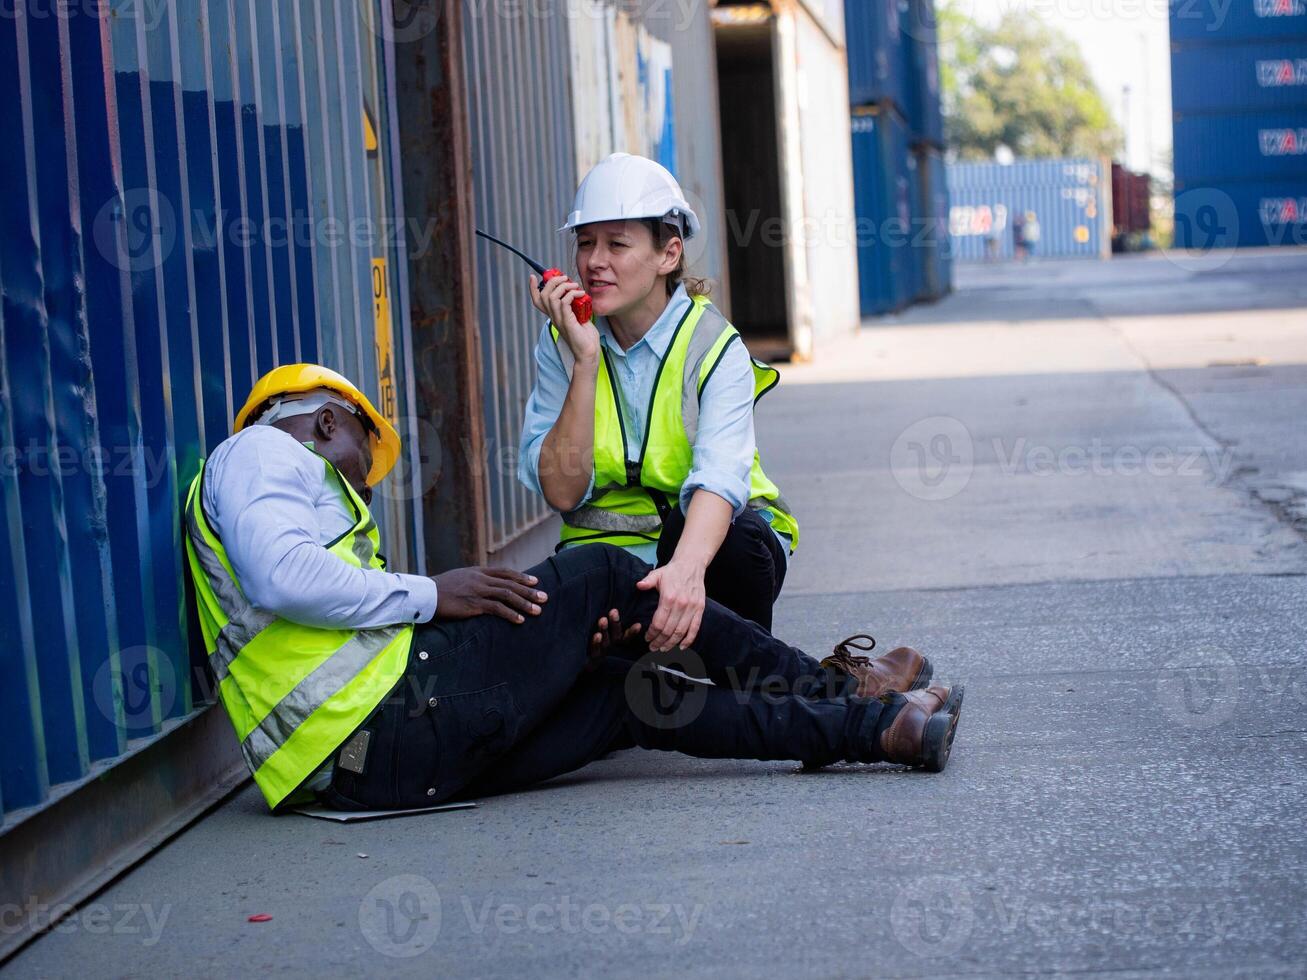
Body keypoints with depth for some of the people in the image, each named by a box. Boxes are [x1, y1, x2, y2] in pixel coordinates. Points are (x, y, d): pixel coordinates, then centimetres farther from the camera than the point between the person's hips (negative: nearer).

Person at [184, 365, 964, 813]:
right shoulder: (261, 453, 5)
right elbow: (283, 576, -19)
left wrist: (560, 648, 8)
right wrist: (431, 594, -8)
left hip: (368, 765, 9)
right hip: (396, 718, -9)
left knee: (629, 694, 12)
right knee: (603, 574, 1)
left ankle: (873, 727, 15)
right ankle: (833, 688, 11)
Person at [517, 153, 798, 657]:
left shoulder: (714, 347, -14)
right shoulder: (562, 340, -5)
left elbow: (719, 477, -33)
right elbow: (562, 492, -14)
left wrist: (687, 566, -55)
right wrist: (585, 361, -23)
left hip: (711, 540, -2)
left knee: (737, 539, -37)